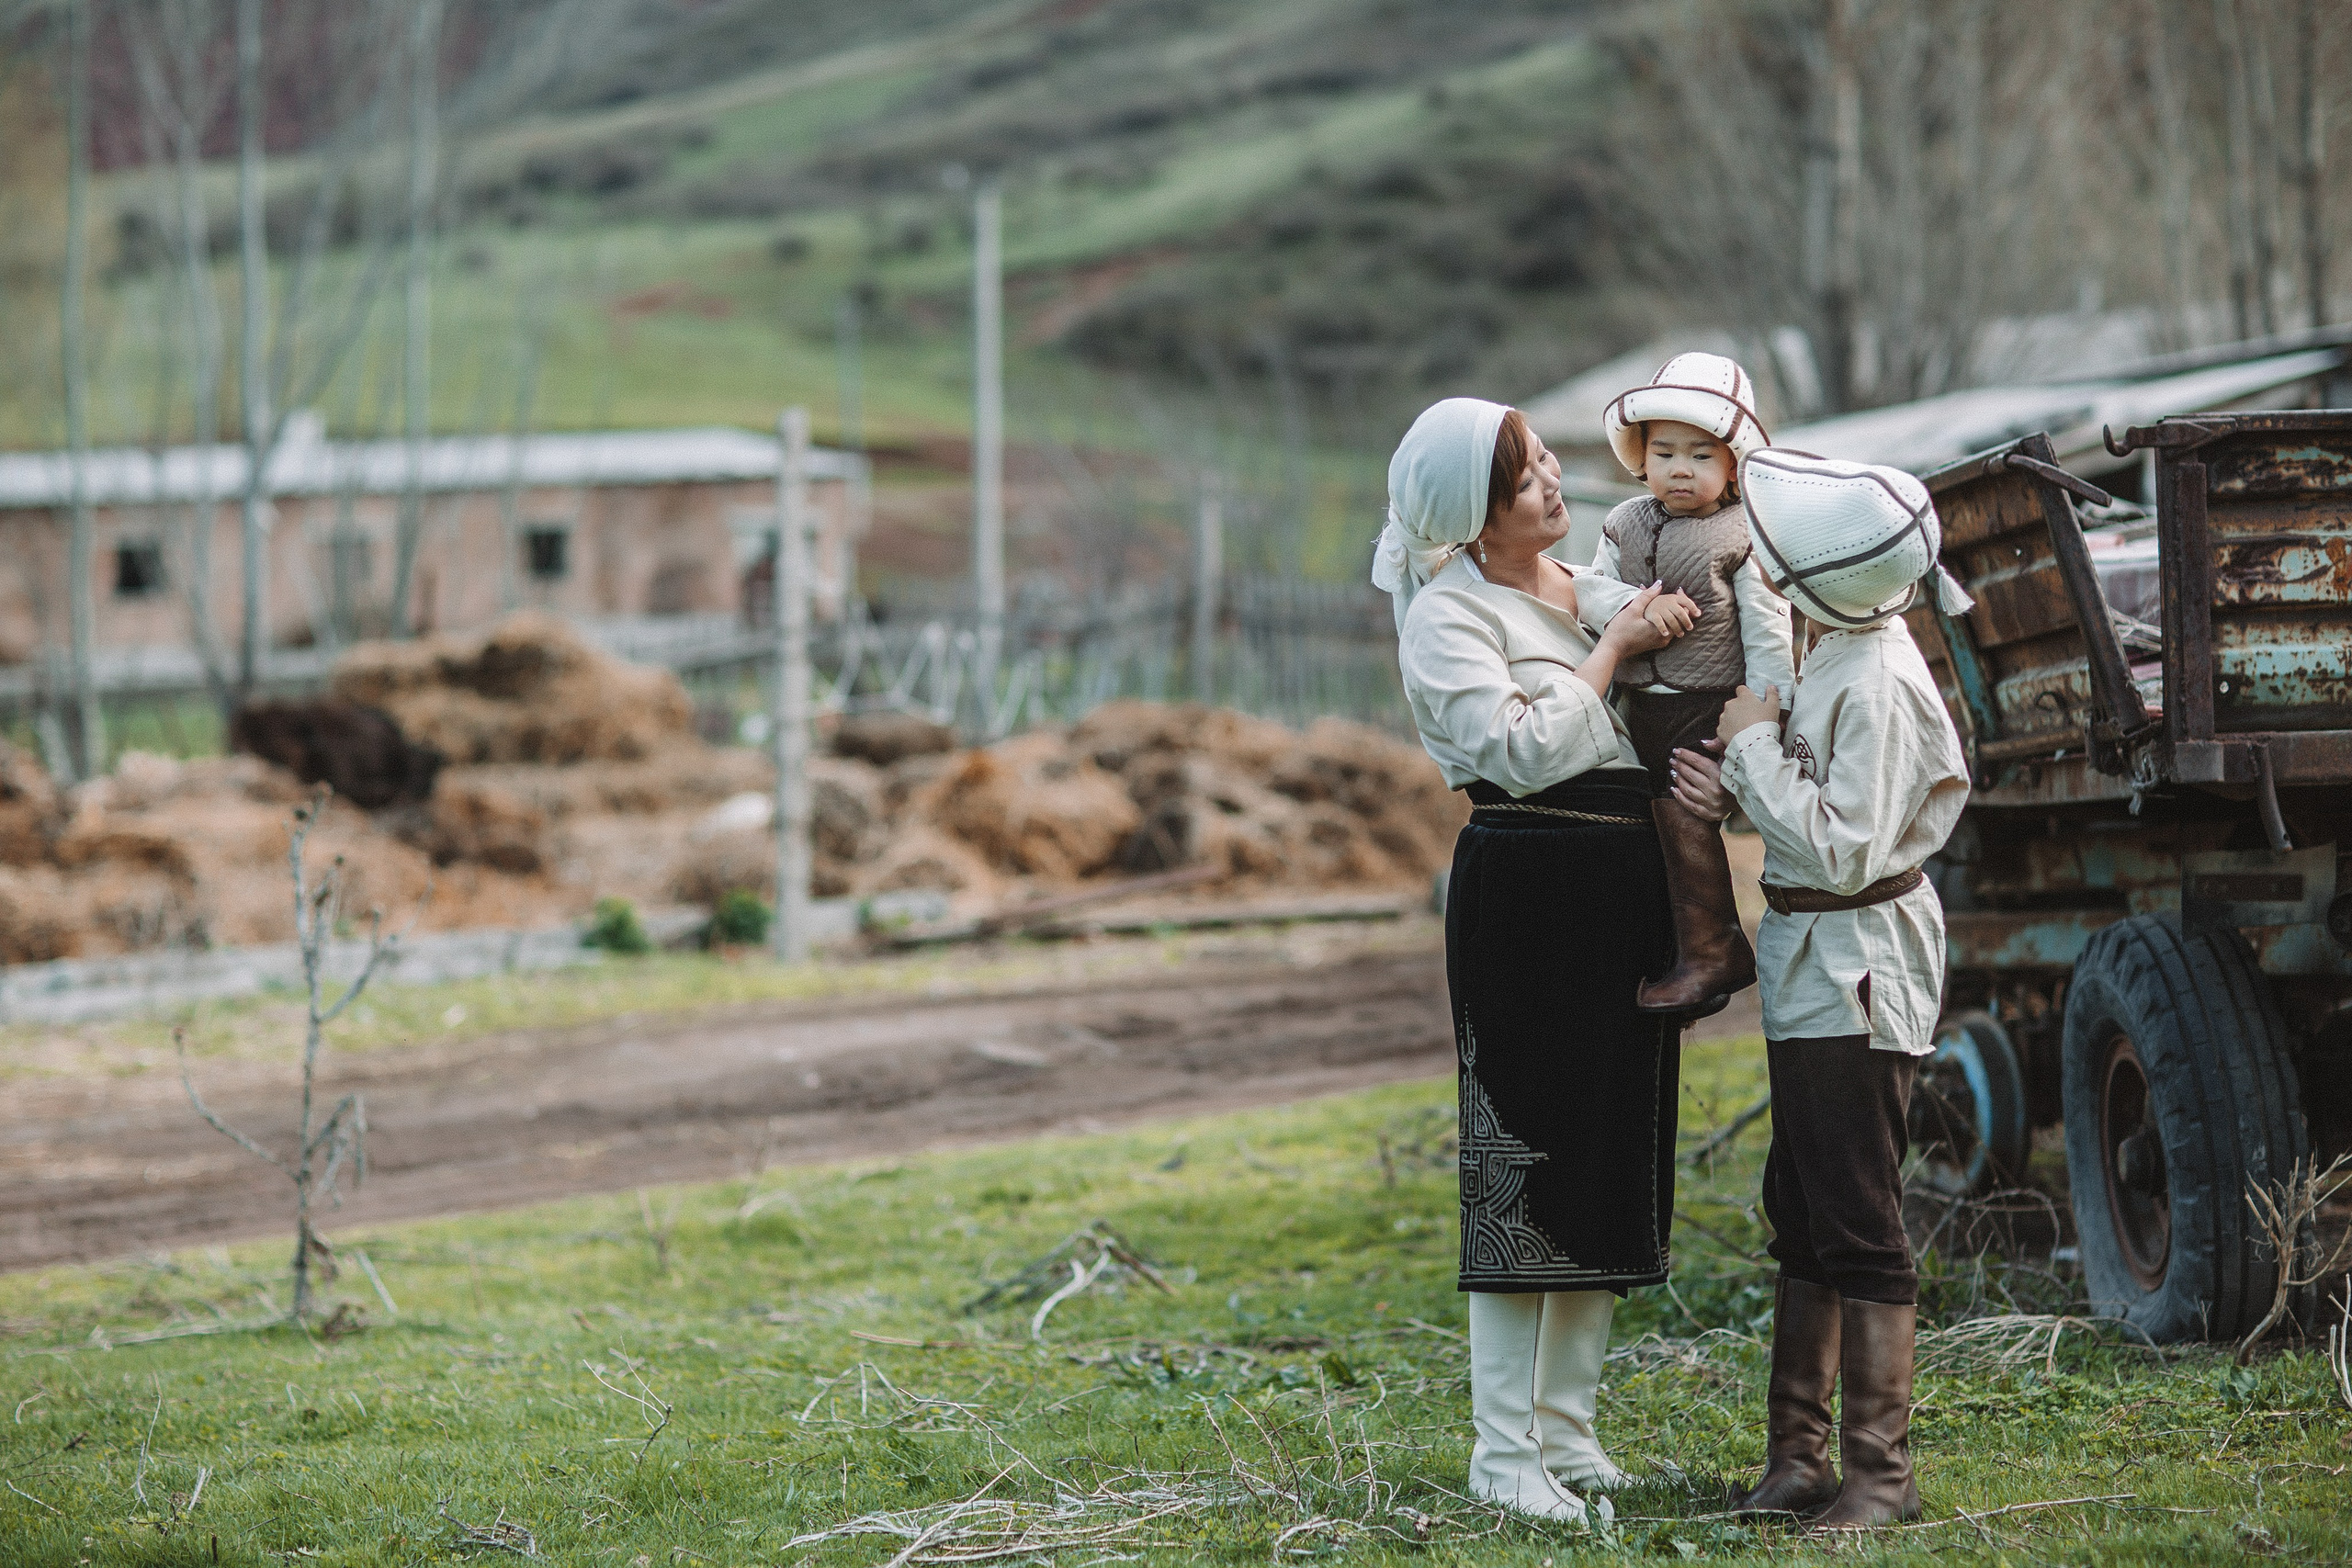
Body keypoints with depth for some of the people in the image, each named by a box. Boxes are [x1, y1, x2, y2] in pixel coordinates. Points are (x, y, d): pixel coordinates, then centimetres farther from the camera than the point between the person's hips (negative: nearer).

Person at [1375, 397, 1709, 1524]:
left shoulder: (1594, 589, 16)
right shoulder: (1447, 614, -7)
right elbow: (1525, 750, -18)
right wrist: (1612, 651, -10)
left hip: (1629, 894, 8)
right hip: (1527, 891, -8)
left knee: (1612, 1156, 10)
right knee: (1526, 1156, -7)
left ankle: (1568, 1431, 19)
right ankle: (1503, 1451, -3)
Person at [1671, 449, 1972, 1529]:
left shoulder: (1877, 685, -22)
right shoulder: (1836, 659, 7)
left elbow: (1845, 852, -25)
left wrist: (1756, 746, -18)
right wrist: (1740, 783, -2)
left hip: (1857, 968, -10)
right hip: (1810, 965, 10)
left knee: (1858, 1226, -4)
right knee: (1800, 1214, 15)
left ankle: (1880, 1469, 2)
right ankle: (1798, 1456, 22)